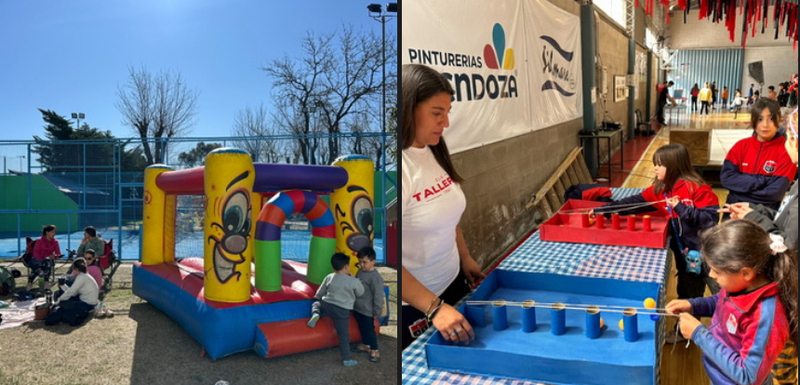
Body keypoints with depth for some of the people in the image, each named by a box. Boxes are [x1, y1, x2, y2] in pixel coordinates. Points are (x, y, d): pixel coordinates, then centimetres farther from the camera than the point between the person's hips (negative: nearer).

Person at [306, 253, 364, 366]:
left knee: (316, 303, 32)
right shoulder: (354, 281, -8)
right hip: (342, 311, -3)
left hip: (327, 305, 3)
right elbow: (360, 293, 10)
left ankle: (315, 314, 0)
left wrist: (320, 298, 39)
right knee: (344, 335, 7)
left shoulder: (329, 277, 3)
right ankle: (346, 359, 9)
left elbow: (319, 294, 15)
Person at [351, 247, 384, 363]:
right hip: (357, 308, 8)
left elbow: (378, 296, -21)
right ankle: (365, 345, 42)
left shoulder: (375, 277, -24)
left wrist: (377, 312, -17)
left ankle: (374, 350, 22)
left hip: (367, 311, -8)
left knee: (370, 330, 6)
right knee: (362, 328, 23)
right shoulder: (360, 271, 1)